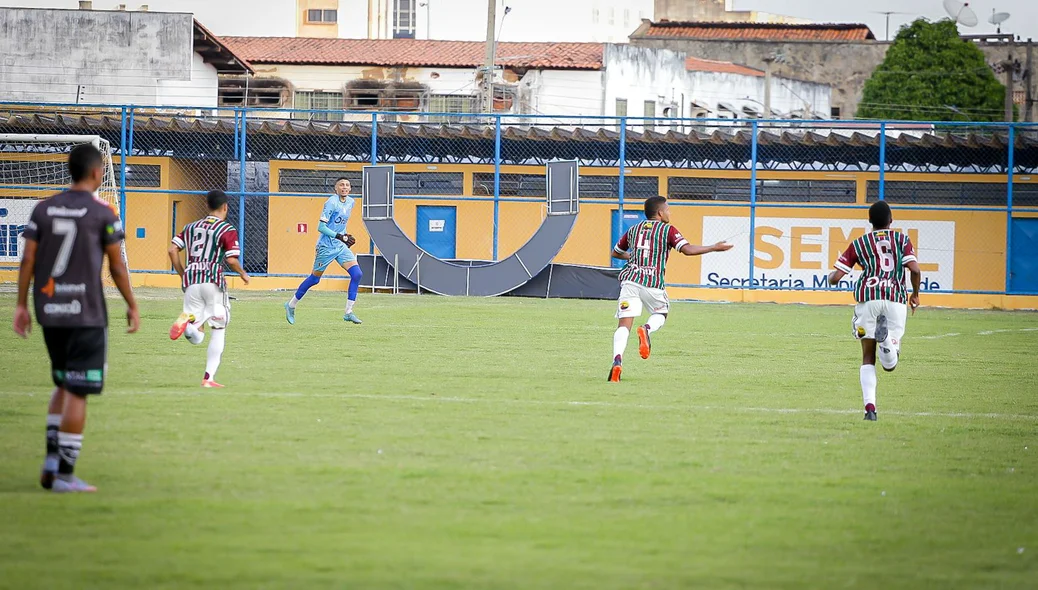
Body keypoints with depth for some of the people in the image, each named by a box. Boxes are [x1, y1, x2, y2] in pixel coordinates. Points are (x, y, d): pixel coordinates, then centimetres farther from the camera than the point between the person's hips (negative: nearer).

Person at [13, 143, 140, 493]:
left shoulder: (43, 209, 6)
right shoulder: (102, 214, -7)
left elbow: (28, 260, 3)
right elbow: (117, 266, -5)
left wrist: (22, 305, 8)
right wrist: (132, 306, 6)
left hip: (49, 311, 5)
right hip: (87, 313, -5)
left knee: (63, 385, 20)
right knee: (77, 392, -2)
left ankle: (51, 460, 11)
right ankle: (65, 474, -3)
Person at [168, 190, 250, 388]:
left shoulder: (191, 227, 16)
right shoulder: (227, 230, 0)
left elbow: (173, 250, 8)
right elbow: (231, 260, -9)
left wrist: (183, 275, 18)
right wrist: (243, 274, 11)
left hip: (191, 282, 4)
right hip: (213, 280, -4)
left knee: (195, 337, 5)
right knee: (219, 331, 11)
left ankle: (187, 320, -31)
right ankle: (209, 377, 3)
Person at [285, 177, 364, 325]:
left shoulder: (350, 202, 8)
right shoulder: (332, 203, -17)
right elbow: (321, 227, -19)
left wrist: (346, 236, 11)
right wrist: (340, 237, -22)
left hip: (341, 246, 7)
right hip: (326, 246, -7)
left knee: (357, 274, -9)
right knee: (315, 278, 3)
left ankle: (349, 312, -3)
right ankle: (291, 305, 24)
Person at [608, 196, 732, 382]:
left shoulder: (634, 229, 20)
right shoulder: (667, 230, 5)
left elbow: (615, 253, 31)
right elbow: (687, 249, -9)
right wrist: (714, 248, 0)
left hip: (630, 279, 3)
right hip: (653, 282, -3)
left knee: (624, 325, -3)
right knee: (661, 313, 24)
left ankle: (617, 360, -27)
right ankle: (647, 329, -11)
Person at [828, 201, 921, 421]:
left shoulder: (859, 244, 13)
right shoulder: (902, 239, 12)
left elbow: (835, 278, 9)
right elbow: (915, 270, -1)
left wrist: (831, 276, 32)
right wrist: (915, 295, 16)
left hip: (867, 298, 1)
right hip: (895, 298, -1)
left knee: (868, 359, 10)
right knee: (890, 364, 4)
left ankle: (870, 406, -9)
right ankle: (885, 337, -30)